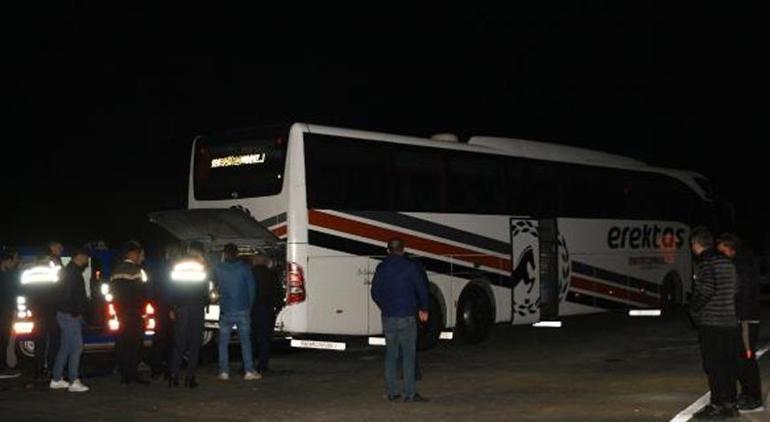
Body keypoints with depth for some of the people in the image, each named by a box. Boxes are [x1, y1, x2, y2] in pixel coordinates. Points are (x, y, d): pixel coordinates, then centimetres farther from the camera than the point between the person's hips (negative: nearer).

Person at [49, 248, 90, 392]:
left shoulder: (72, 271, 18)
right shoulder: (72, 271, -14)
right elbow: (68, 294, -21)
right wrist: (76, 312, -17)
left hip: (67, 314, 10)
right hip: (70, 315, -10)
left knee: (65, 348, 14)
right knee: (77, 346, -11)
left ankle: (56, 379, 19)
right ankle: (74, 382, -13)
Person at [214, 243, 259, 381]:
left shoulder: (218, 269, -1)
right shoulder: (244, 268, -3)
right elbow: (252, 288, -2)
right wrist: (250, 306, 9)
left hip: (226, 311, 0)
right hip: (243, 311, 0)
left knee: (223, 342, 9)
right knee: (245, 341, 5)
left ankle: (224, 372, 5)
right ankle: (249, 371, 1)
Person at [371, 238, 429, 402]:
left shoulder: (381, 268, 8)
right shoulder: (411, 266, -5)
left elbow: (375, 292, 13)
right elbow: (422, 289, -4)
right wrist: (423, 309, 8)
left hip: (387, 317, 4)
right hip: (406, 316, -4)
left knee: (390, 354, 11)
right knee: (408, 355, -2)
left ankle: (392, 391, 13)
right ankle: (410, 393, -4)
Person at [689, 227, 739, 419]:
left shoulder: (705, 263, -11)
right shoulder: (726, 261, 15)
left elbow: (707, 290, -21)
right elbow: (734, 290, 16)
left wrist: (694, 308, -6)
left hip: (711, 322, -8)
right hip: (730, 322, 8)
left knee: (713, 365, -4)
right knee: (728, 364, 12)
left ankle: (717, 406, -2)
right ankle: (730, 404, 17)